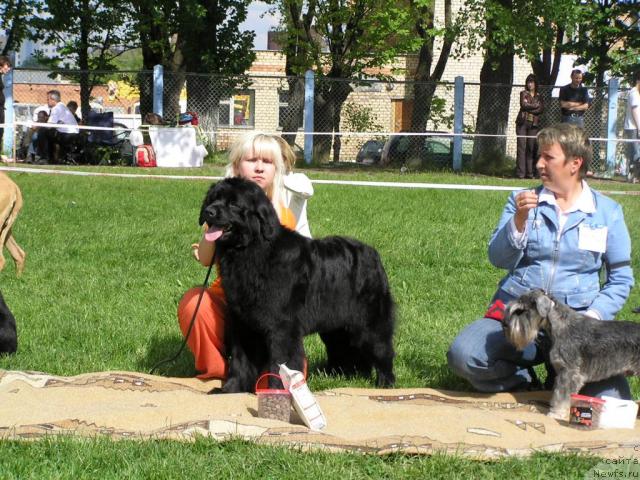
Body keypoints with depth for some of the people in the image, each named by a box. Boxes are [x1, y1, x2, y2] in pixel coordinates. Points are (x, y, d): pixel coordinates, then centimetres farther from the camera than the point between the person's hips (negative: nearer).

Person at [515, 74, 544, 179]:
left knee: (532, 148, -2)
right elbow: (523, 105, -7)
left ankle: (530, 172, 0)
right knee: (521, 147, -8)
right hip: (522, 122, -2)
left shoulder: (539, 96, 14)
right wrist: (535, 106, -1)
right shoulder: (523, 93, 9)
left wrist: (529, 109, -8)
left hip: (533, 124, 2)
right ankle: (521, 173, -9)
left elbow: (541, 109, 0)